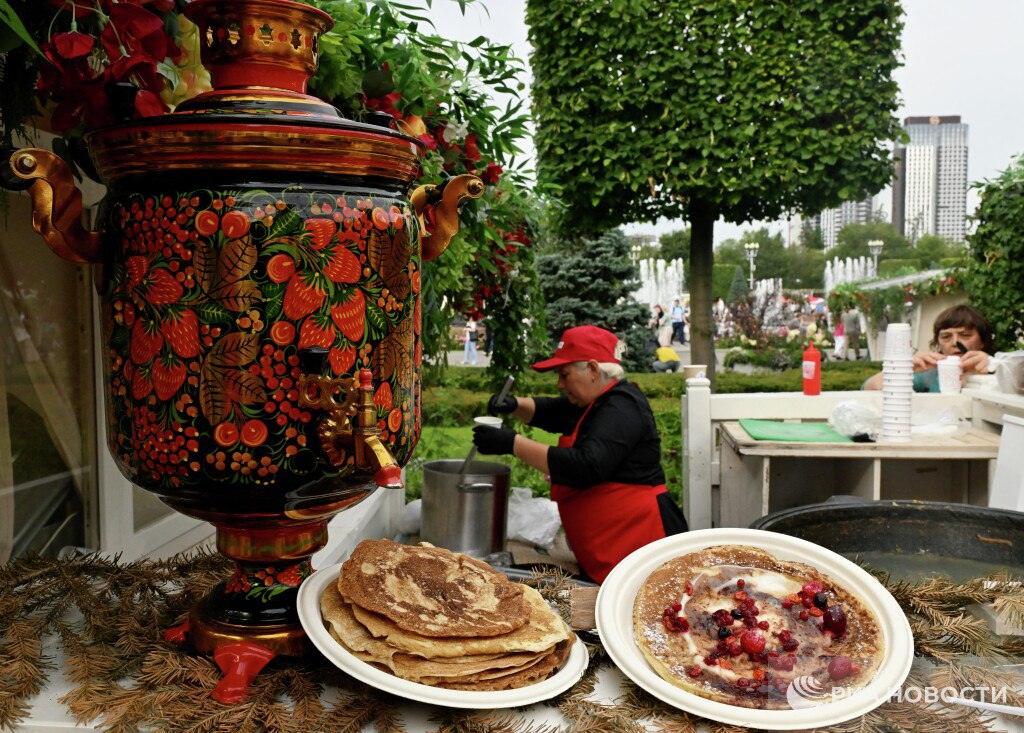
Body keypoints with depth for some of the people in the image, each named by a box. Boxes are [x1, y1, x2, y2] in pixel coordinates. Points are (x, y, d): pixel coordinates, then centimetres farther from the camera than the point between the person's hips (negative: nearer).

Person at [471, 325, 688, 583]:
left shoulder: (622, 407, -17)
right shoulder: (589, 404, 13)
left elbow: (586, 466, -29)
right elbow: (548, 411, 29)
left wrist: (513, 443, -25)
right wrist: (513, 405, 6)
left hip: (638, 540, -10)